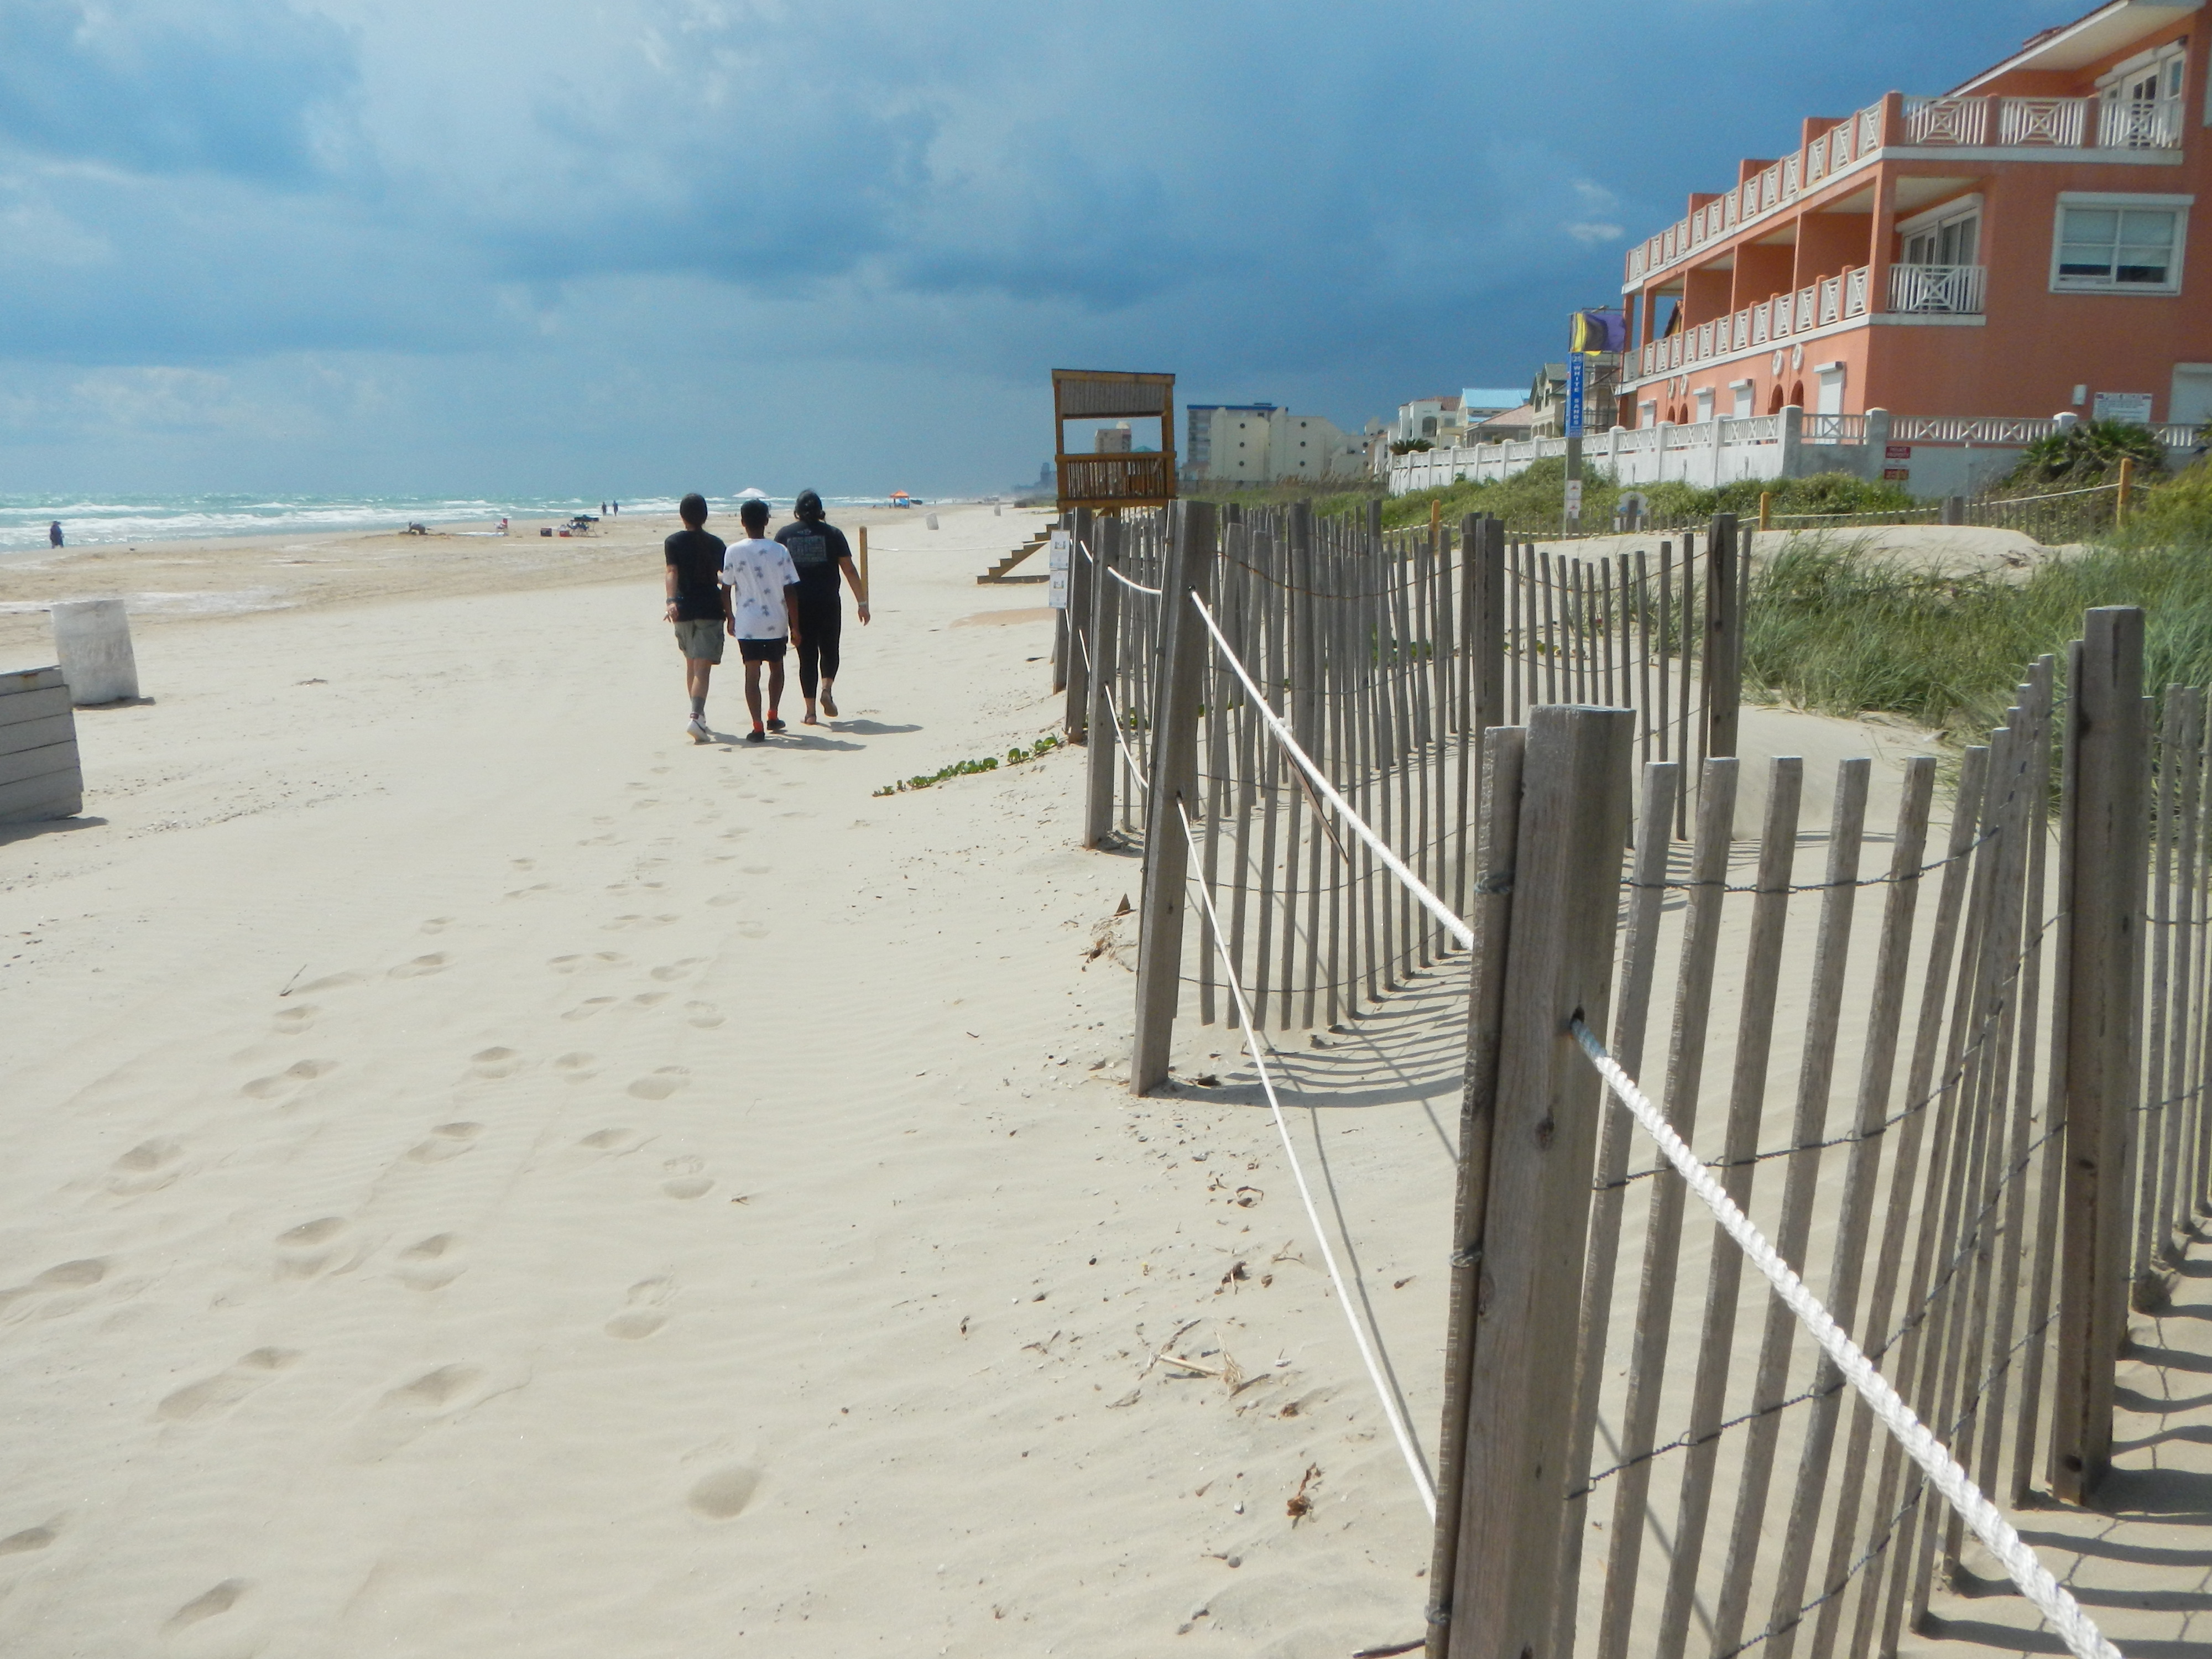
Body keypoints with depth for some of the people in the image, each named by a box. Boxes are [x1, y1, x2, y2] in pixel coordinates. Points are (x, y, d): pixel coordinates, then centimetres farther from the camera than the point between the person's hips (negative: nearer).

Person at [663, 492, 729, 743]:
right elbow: (725, 583, -1)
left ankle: (700, 715, 28)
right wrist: (729, 614, 5)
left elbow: (672, 572, -13)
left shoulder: (673, 542, 3)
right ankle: (696, 717, -25)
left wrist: (671, 601, -24)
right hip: (710, 611, -2)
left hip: (684, 610, 2)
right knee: (703, 667, -8)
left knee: (691, 665, 19)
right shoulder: (715, 544, 1)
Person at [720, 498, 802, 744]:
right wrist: (795, 626, 1)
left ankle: (758, 727, -5)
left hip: (747, 624, -1)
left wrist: (730, 617, 14)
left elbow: (726, 587, 0)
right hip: (777, 622, 1)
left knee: (752, 673, 1)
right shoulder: (779, 551, -4)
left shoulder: (734, 551, -5)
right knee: (776, 667, 22)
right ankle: (773, 717, 28)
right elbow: (790, 591, -5)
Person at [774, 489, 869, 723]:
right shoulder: (832, 533, 0)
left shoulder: (784, 535, 5)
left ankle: (810, 711, 4)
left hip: (798, 605, 1)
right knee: (829, 650, 17)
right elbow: (849, 570, -1)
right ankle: (827, 688, -8)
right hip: (828, 604, -1)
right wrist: (862, 602, 3)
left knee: (807, 655, 6)